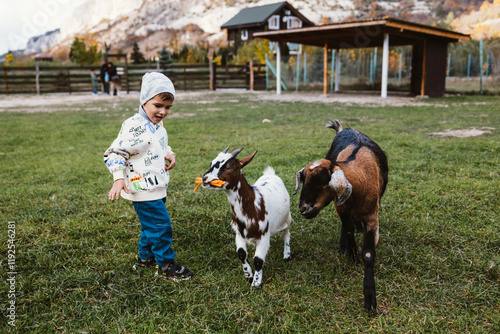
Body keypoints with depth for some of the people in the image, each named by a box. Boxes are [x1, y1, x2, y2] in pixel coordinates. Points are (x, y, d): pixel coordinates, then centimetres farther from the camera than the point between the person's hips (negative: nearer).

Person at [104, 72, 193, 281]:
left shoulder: (157, 126, 8)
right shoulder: (134, 127, -20)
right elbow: (115, 153, -18)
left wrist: (170, 154, 4)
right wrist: (119, 178, -28)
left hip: (157, 188, 9)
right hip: (143, 190, -9)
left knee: (151, 225, 22)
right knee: (161, 225, -4)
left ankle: (145, 257, 39)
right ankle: (166, 266, 11)